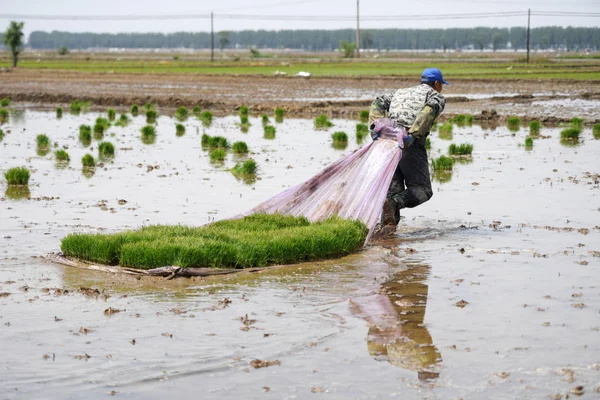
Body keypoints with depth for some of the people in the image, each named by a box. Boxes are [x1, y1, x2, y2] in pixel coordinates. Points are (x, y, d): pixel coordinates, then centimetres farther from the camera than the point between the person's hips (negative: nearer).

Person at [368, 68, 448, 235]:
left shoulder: (400, 93, 32)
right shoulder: (437, 97, 15)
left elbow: (378, 103, 14)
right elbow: (431, 109, -10)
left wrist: (375, 127, 1)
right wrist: (413, 134, -19)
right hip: (412, 145, -5)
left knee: (394, 188, 7)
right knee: (421, 190, 2)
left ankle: (387, 223, -17)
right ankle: (393, 203, -25)